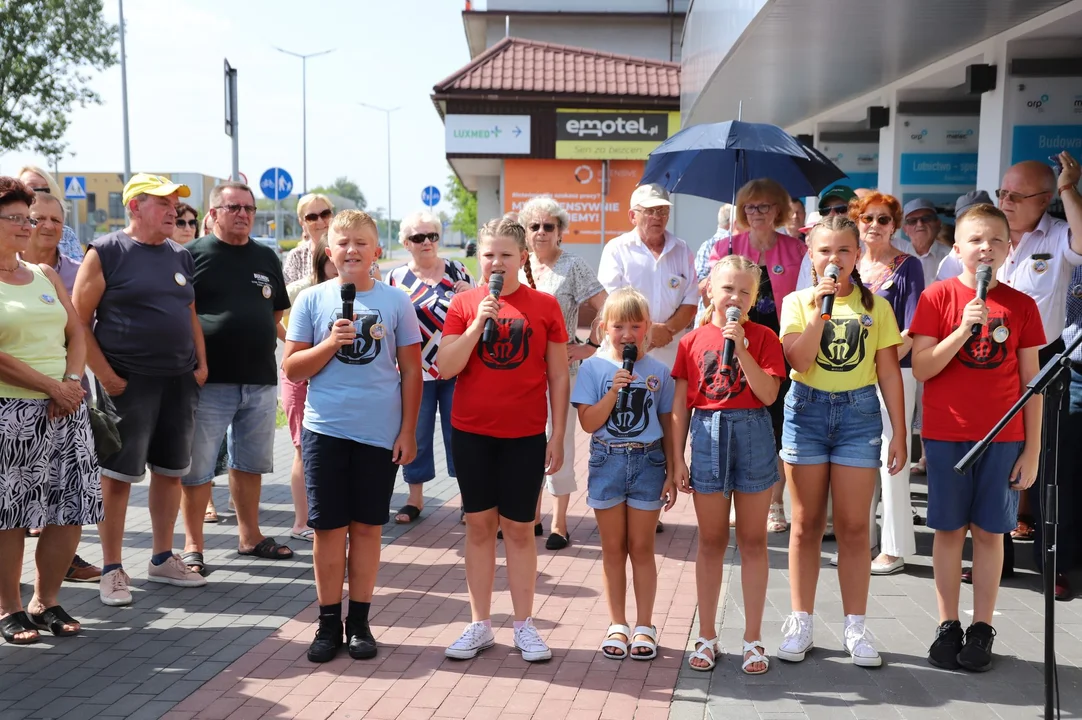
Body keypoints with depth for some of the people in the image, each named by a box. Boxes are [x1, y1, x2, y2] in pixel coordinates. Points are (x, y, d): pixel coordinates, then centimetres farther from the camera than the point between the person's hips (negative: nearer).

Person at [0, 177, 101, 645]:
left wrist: (71, 382, -6)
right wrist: (52, 387, -13)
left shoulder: (45, 275, 15)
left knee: (71, 512, 4)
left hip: (65, 410, 5)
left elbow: (76, 334, 12)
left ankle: (45, 602, 19)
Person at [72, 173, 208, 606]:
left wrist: (201, 364, 9)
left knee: (170, 471, 12)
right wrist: (104, 374, -14)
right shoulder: (107, 252, -6)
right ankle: (112, 570, 10)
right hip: (127, 383, -6)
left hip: (180, 380, 6)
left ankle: (162, 559, 25)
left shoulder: (179, 256, 13)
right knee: (117, 475, 0)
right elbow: (79, 320, -9)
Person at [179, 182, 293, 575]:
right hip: (209, 380, -5)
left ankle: (249, 536, 29)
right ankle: (193, 545, 13)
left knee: (250, 464, 16)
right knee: (197, 468, 2)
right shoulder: (194, 255, -2)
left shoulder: (266, 258, 13)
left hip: (260, 380, 5)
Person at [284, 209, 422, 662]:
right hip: (325, 429, 0)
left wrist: (408, 431, 0)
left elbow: (411, 370, 4)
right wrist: (331, 343, -14)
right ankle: (328, 622, 17)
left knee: (366, 527, 8)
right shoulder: (312, 300, 2)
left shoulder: (395, 302, 2)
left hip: (380, 433, 0)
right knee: (329, 528, 4)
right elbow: (292, 370, 2)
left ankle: (359, 621, 19)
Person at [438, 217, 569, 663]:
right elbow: (445, 367, -7)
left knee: (519, 528, 6)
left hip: (525, 436, -1)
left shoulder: (544, 306, -1)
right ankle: (480, 625, 18)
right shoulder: (464, 304, 1)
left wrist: (558, 437, -1)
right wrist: (478, 323, -17)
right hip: (472, 433, 1)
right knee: (479, 525, 8)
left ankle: (524, 625, 17)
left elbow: (558, 377, 1)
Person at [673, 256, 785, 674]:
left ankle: (753, 639, 16)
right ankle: (707, 636, 20)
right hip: (707, 437, 1)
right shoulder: (692, 341, 4)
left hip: (752, 435, -1)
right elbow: (681, 405, 5)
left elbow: (768, 394, -13)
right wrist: (677, 458, 2)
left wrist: (740, 346, -18)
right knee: (711, 541, 9)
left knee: (753, 541, 6)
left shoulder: (762, 337, 0)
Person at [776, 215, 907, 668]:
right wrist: (819, 309, -17)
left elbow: (889, 373, 4)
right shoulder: (798, 301, 3)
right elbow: (799, 361, -12)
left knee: (853, 527, 2)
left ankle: (855, 627, 12)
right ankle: (801, 623, 15)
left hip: (858, 414, 0)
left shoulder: (875, 306, 4)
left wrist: (899, 433, 1)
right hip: (807, 410, 0)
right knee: (806, 525, 6)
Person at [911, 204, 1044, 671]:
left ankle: (982, 629, 17)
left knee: (989, 531, 6)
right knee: (949, 530, 6)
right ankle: (947, 626, 17)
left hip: (1003, 438, 1)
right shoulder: (938, 297, -2)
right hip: (946, 435, -1)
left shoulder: (1021, 305, 2)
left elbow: (1031, 382, 4)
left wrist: (1032, 449, 1)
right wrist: (964, 328, -20)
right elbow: (920, 369, -7)